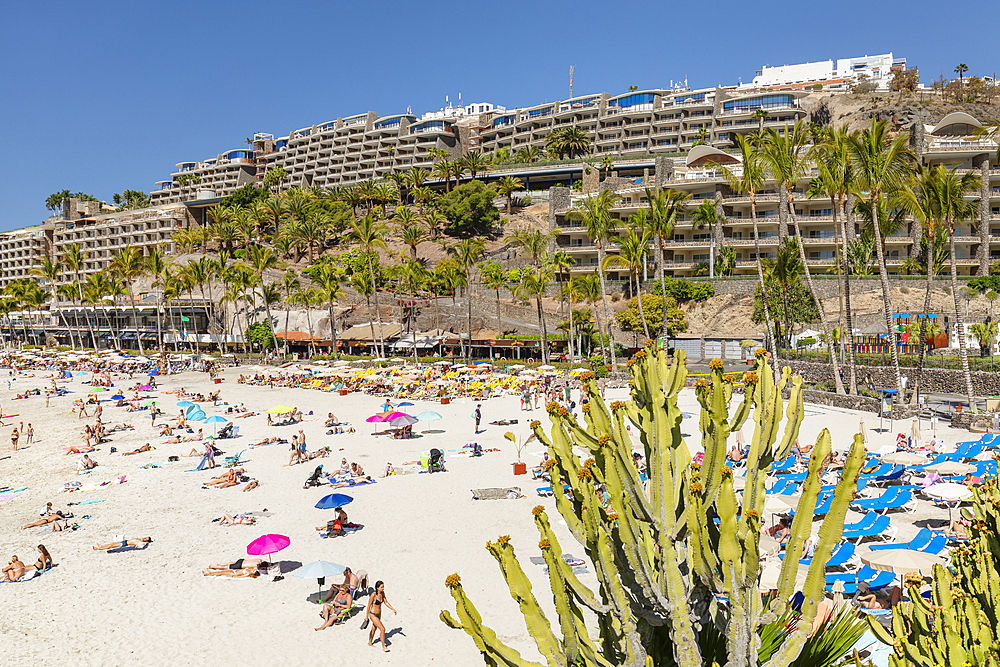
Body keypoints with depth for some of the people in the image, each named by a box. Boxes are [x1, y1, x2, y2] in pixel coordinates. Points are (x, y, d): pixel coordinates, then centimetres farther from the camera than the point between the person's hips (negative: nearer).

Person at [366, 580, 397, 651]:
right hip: (373, 615, -7)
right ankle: (383, 646, 3)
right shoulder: (373, 595, -26)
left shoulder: (382, 593, -6)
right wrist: (366, 617, -10)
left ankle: (370, 643, 44)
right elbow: (369, 606, -17)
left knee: (374, 629, 24)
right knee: (382, 629, -11)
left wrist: (393, 609, 2)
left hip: (379, 614, 7)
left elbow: (386, 602, 7)